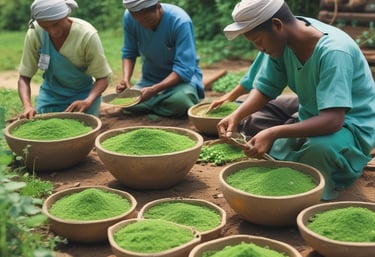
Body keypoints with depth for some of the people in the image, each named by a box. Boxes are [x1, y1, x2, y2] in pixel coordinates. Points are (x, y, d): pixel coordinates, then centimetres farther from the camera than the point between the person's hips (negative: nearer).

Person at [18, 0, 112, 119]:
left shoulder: (87, 34, -27)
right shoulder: (34, 33, -19)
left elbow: (103, 77, -20)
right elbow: (24, 77, -12)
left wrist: (88, 101, -38)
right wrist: (27, 105, -31)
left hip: (83, 95, -2)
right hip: (50, 95, 2)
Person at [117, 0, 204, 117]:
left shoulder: (180, 21, -27)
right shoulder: (129, 17, -15)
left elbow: (184, 69, -28)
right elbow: (129, 53, -2)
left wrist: (153, 90, -38)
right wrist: (126, 80, -21)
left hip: (183, 75, -4)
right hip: (151, 77, 4)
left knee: (180, 100, -36)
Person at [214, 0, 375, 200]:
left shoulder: (333, 52, -31)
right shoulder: (282, 40, -10)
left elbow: (333, 120, -38)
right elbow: (264, 89, -4)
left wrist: (273, 133, -46)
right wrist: (237, 116, -23)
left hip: (350, 124, -7)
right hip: (310, 114, 7)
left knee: (319, 148, -37)